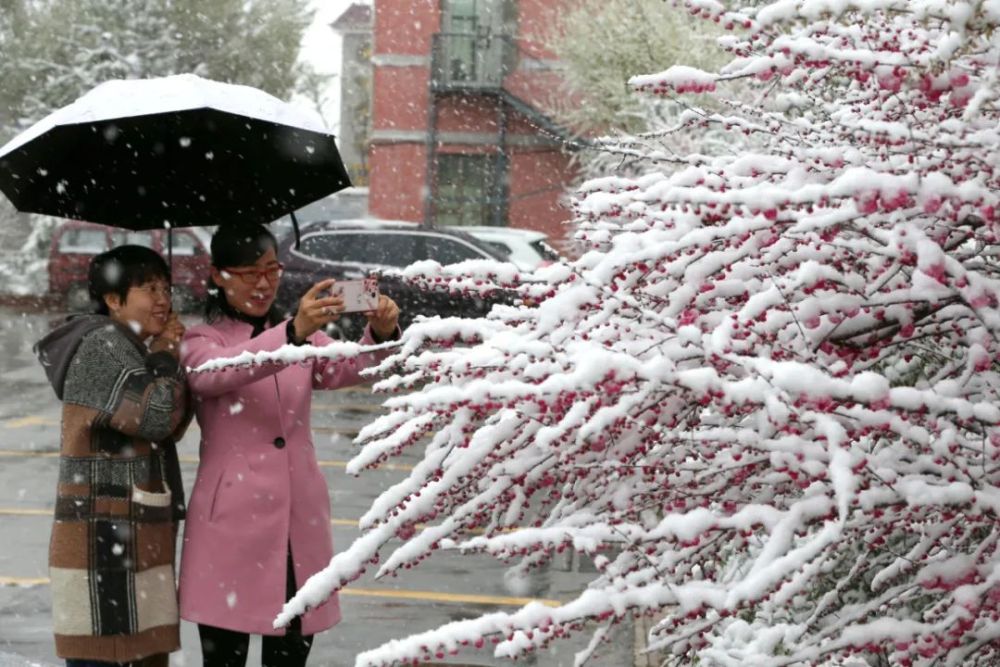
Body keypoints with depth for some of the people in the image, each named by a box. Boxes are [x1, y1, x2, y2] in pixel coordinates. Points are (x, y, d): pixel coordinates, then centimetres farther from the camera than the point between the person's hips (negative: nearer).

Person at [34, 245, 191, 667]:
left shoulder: (132, 349, 18)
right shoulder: (102, 345, -12)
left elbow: (172, 427, 18)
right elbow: (155, 416, -21)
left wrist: (167, 356, 7)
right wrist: (166, 358, -5)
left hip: (137, 540, 10)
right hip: (104, 542, -10)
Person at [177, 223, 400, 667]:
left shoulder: (305, 337, 14)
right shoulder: (201, 343, 1)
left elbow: (348, 368, -6)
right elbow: (223, 372, -23)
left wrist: (380, 335, -28)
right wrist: (292, 333, -40)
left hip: (300, 521, 4)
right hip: (231, 522, -4)